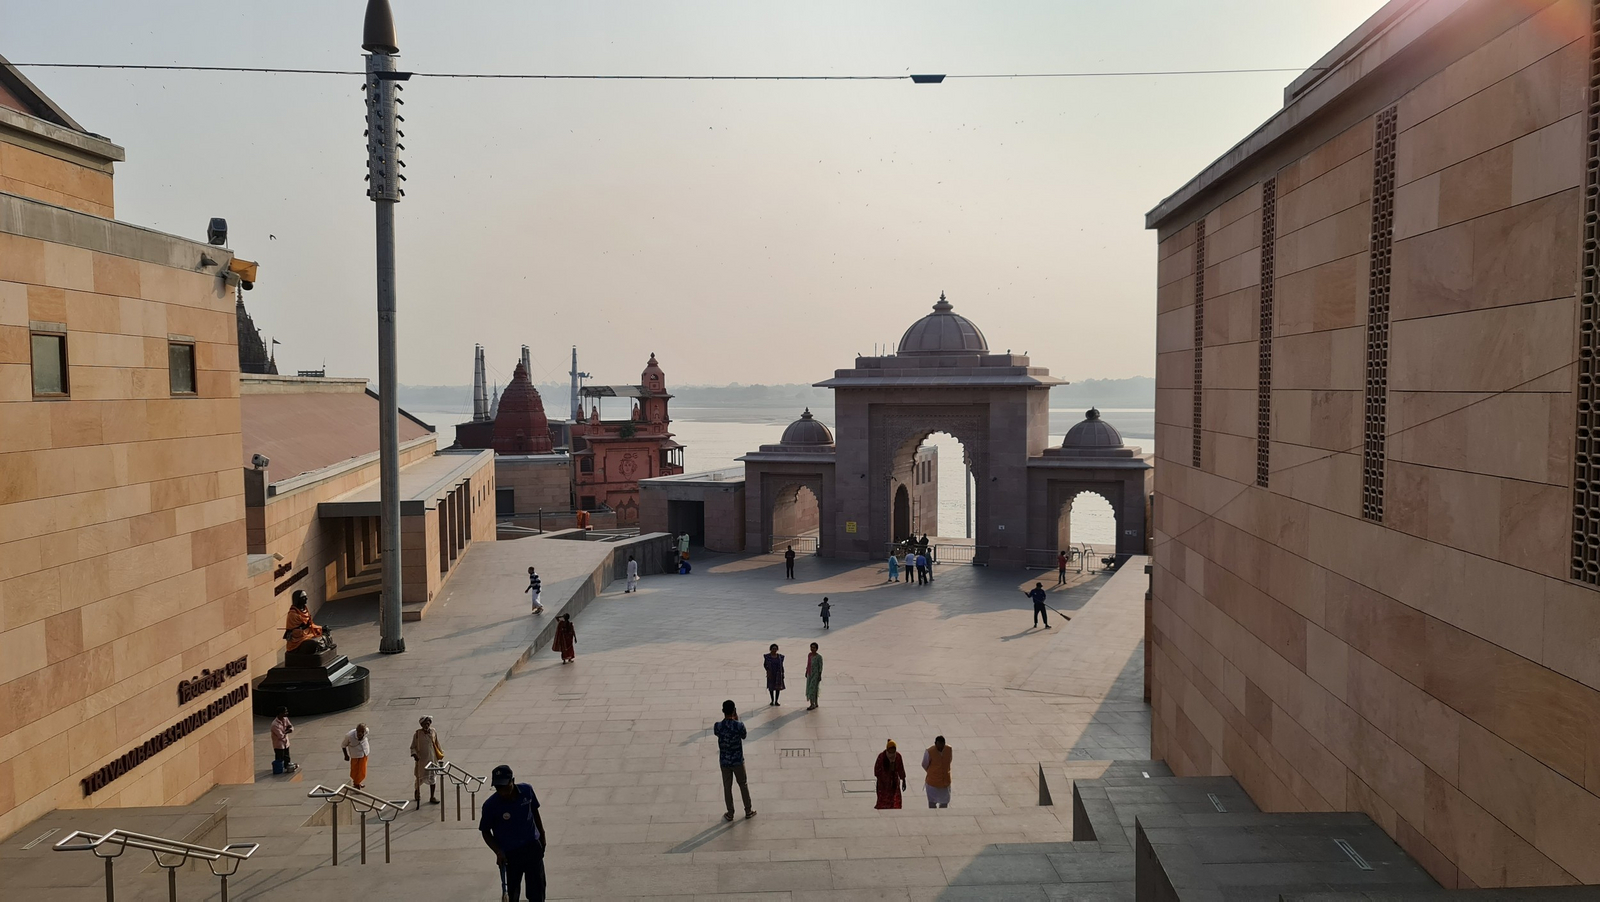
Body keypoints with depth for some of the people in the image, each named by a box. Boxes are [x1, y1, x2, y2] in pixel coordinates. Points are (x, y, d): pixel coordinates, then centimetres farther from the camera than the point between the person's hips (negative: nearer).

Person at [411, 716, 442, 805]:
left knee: (432, 777, 5)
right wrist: (414, 754, -21)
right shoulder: (417, 734, -10)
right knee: (420, 778, 7)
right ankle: (416, 791, 38)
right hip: (421, 759, -2)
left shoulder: (433, 732, -1)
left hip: (432, 758, 2)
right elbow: (413, 747, -5)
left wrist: (440, 753, 16)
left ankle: (432, 797, 15)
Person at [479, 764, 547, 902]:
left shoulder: (526, 790, -12)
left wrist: (542, 834, 17)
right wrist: (498, 852, -18)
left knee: (537, 891, 7)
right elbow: (485, 831, -6)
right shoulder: (490, 805, -20)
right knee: (513, 891, 12)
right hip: (509, 854, -2)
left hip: (532, 847, 2)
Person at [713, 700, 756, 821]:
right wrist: (736, 720, 2)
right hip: (738, 761, -1)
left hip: (724, 761, 1)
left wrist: (728, 720, 5)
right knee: (743, 785, 18)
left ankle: (730, 814, 25)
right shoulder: (739, 725, -20)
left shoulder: (718, 726, -16)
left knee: (727, 787, 15)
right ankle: (748, 811, 29)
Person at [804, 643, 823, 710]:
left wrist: (820, 676, -14)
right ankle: (815, 704, 19)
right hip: (809, 674, 7)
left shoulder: (818, 657, -12)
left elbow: (820, 667, -11)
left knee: (812, 689, -10)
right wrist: (806, 672, 17)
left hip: (815, 674, -7)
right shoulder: (809, 655, 7)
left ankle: (812, 704, -8)